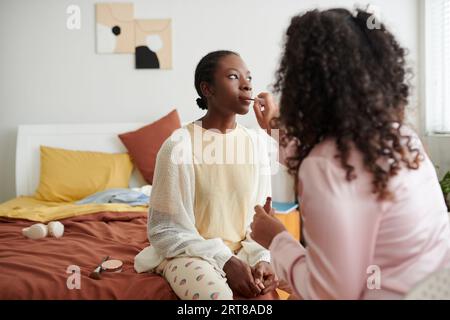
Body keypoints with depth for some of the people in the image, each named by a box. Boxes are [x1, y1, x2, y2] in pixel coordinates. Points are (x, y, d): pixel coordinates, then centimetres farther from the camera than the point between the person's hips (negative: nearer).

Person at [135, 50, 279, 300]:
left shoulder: (255, 142, 1)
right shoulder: (179, 145, -13)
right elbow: (166, 230, -11)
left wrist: (261, 258, -16)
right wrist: (225, 261, -19)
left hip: (243, 251, 4)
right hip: (189, 252, -4)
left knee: (266, 294, -25)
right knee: (220, 294, -32)